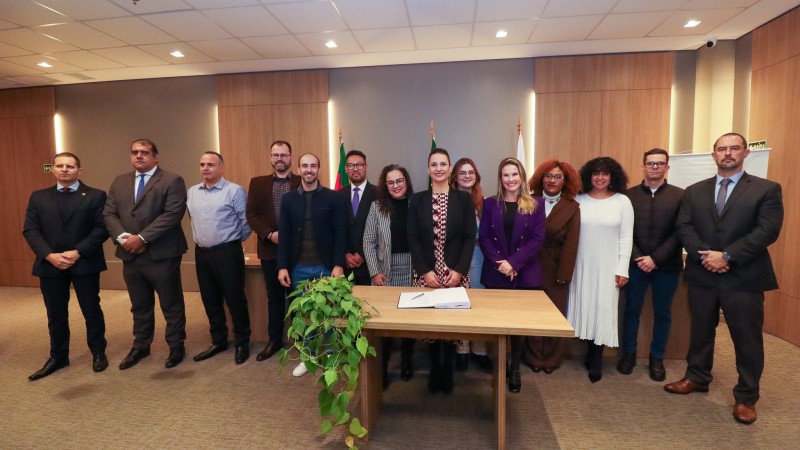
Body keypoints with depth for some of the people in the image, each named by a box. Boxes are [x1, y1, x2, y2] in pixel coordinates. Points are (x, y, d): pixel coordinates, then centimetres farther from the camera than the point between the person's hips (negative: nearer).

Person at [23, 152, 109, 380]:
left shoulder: (95, 196, -1)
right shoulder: (38, 197, 9)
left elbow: (102, 228, -8)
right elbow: (30, 230, 2)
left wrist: (78, 252, -18)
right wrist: (49, 255, -13)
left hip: (85, 263, -3)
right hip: (49, 265, 3)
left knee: (92, 311, 8)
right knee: (55, 315, 13)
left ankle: (98, 353, 24)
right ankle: (58, 357, 29)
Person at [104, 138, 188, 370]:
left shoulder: (172, 181, -7)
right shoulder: (119, 182, 13)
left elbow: (172, 214, -17)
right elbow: (109, 214, 8)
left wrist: (142, 237, -19)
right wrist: (122, 237, -11)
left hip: (162, 255, -6)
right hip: (130, 256, 6)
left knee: (171, 304, 6)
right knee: (139, 306, 19)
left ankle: (176, 346, 22)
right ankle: (140, 346, 34)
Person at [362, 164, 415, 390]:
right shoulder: (377, 206, 0)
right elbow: (368, 242, -1)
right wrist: (375, 272, -7)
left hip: (412, 272, 1)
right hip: (386, 272, 0)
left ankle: (407, 363, 31)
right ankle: (382, 368, 18)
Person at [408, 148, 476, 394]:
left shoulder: (464, 199, 2)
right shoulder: (417, 200, 4)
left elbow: (470, 237, -1)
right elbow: (413, 238, -1)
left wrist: (459, 270, -11)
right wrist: (425, 271, -10)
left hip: (456, 273, 0)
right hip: (426, 274, 1)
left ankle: (447, 368, 25)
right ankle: (434, 367, 27)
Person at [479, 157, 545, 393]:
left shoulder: (536, 204, 2)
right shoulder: (490, 204, 5)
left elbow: (538, 239, -5)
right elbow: (484, 238, 0)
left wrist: (514, 262, -15)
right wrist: (499, 264, -13)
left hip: (525, 273, 0)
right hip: (496, 273, 1)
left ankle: (515, 369, 22)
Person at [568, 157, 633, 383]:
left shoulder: (622, 201, -1)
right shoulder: (579, 200, 0)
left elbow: (626, 238, -2)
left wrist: (622, 269, -6)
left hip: (608, 266, -1)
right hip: (582, 265, 1)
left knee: (602, 309, 4)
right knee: (585, 307, 7)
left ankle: (596, 358, 19)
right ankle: (591, 352, 25)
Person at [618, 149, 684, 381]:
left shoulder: (680, 196, 0)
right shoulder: (629, 195, 2)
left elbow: (679, 232, -6)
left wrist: (655, 258, -13)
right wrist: (637, 257, -11)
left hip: (666, 265, 0)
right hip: (636, 263, 0)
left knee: (662, 313, 11)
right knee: (631, 309, 9)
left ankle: (657, 358, 26)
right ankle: (628, 353, 25)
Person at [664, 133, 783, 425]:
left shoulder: (767, 189, 0)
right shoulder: (694, 191, 9)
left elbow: (768, 231, -11)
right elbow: (684, 227, 0)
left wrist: (727, 256, -18)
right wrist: (704, 254, -15)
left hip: (744, 277, -2)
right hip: (702, 275, 3)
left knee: (747, 338, 7)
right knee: (700, 331, 15)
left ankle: (746, 397, 23)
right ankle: (697, 377, 33)